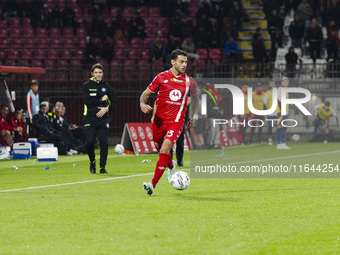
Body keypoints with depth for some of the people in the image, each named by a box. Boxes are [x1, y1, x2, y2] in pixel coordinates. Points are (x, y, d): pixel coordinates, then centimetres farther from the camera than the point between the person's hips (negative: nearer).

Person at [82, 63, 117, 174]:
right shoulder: (87, 86, 3)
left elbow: (114, 102, 8)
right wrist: (101, 99, -10)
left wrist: (106, 109, -10)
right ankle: (92, 162, 17)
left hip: (103, 118, 1)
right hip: (90, 118, -1)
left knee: (103, 142, -8)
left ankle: (102, 167, 1)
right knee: (90, 142, -11)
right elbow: (87, 101, -10)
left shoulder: (106, 86, 9)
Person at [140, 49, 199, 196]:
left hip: (176, 121, -2)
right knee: (160, 148, 15)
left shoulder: (189, 81, 4)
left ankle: (153, 184, -21)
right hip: (159, 120, 2)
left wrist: (195, 116, 20)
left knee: (165, 148, -21)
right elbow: (146, 93, 5)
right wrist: (143, 104, -15)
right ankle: (171, 166, 53)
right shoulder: (161, 77, -1)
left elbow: (195, 97, 24)